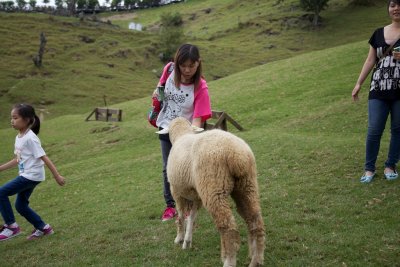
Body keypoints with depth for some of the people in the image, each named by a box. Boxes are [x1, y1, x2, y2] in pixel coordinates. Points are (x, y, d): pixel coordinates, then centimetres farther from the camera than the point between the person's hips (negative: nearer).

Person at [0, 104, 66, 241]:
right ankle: (43, 227, 27)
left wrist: (57, 176, -19)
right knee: (20, 205, 13)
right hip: (26, 175, 9)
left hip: (32, 176, -9)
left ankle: (11, 226, 0)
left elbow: (44, 157, -20)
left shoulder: (30, 138, -19)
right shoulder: (18, 137, 9)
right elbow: (17, 160, 18)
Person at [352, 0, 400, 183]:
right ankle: (369, 168, 10)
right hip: (378, 90, 2)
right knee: (374, 130, -1)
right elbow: (370, 61, 13)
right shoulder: (379, 33, 10)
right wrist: (359, 83, 10)